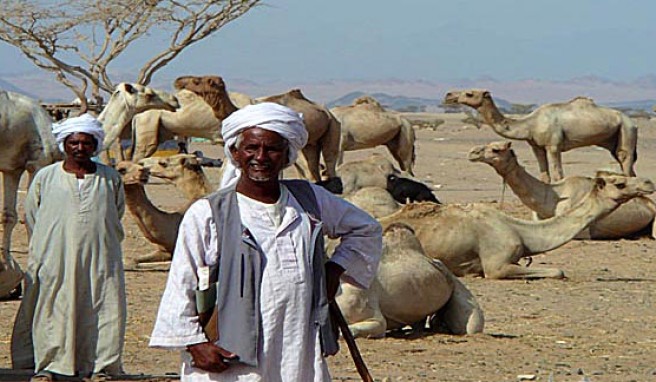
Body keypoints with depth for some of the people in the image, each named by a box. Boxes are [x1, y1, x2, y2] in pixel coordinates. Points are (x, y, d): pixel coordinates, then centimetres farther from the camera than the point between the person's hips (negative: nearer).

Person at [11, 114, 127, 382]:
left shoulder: (110, 179, 5)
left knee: (103, 309, 0)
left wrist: (95, 242, 12)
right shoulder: (45, 178, 3)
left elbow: (116, 216, 17)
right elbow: (32, 219, 10)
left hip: (100, 260, 1)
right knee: (52, 309, 0)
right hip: (54, 258, -1)